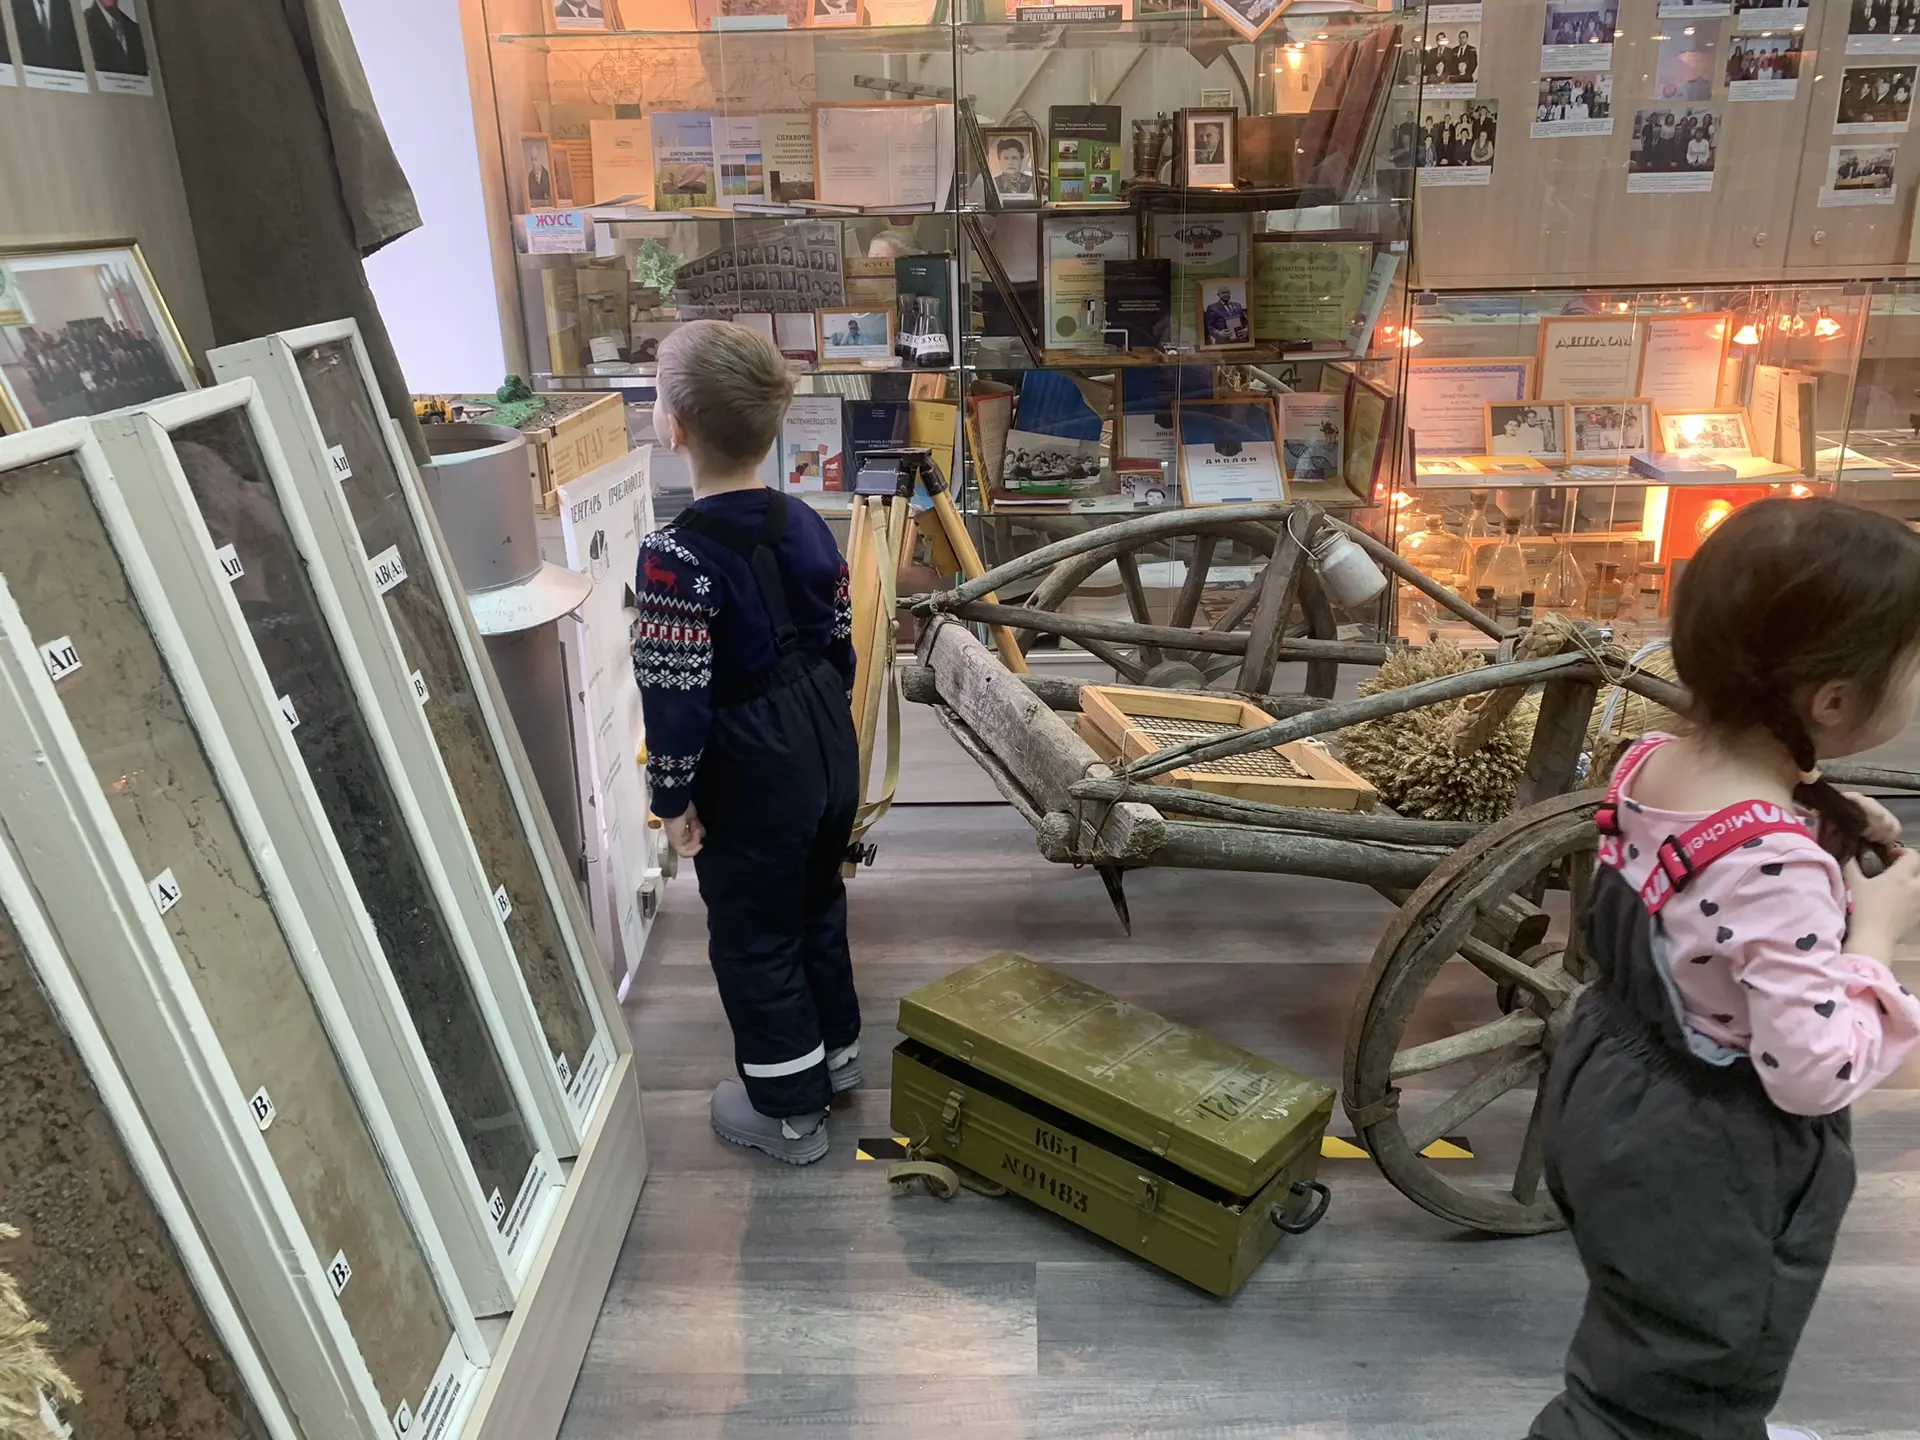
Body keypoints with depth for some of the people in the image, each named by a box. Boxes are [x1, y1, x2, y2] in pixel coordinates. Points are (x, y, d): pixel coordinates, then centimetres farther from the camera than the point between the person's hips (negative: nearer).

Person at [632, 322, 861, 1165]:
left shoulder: (677, 556, -23)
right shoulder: (805, 524, -2)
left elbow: (675, 694, -22)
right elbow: (840, 644, 7)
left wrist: (672, 795, -9)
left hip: (751, 776, -7)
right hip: (829, 749, 7)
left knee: (752, 936, 11)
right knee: (816, 903, 25)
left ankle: (788, 1111, 25)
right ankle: (835, 1051, 44)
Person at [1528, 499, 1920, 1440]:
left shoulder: (1650, 764, -10)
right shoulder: (1780, 871, -35)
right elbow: (1818, 1073, -29)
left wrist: (1822, 828, -2)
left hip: (1613, 1091, 9)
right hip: (1704, 1167, -9)